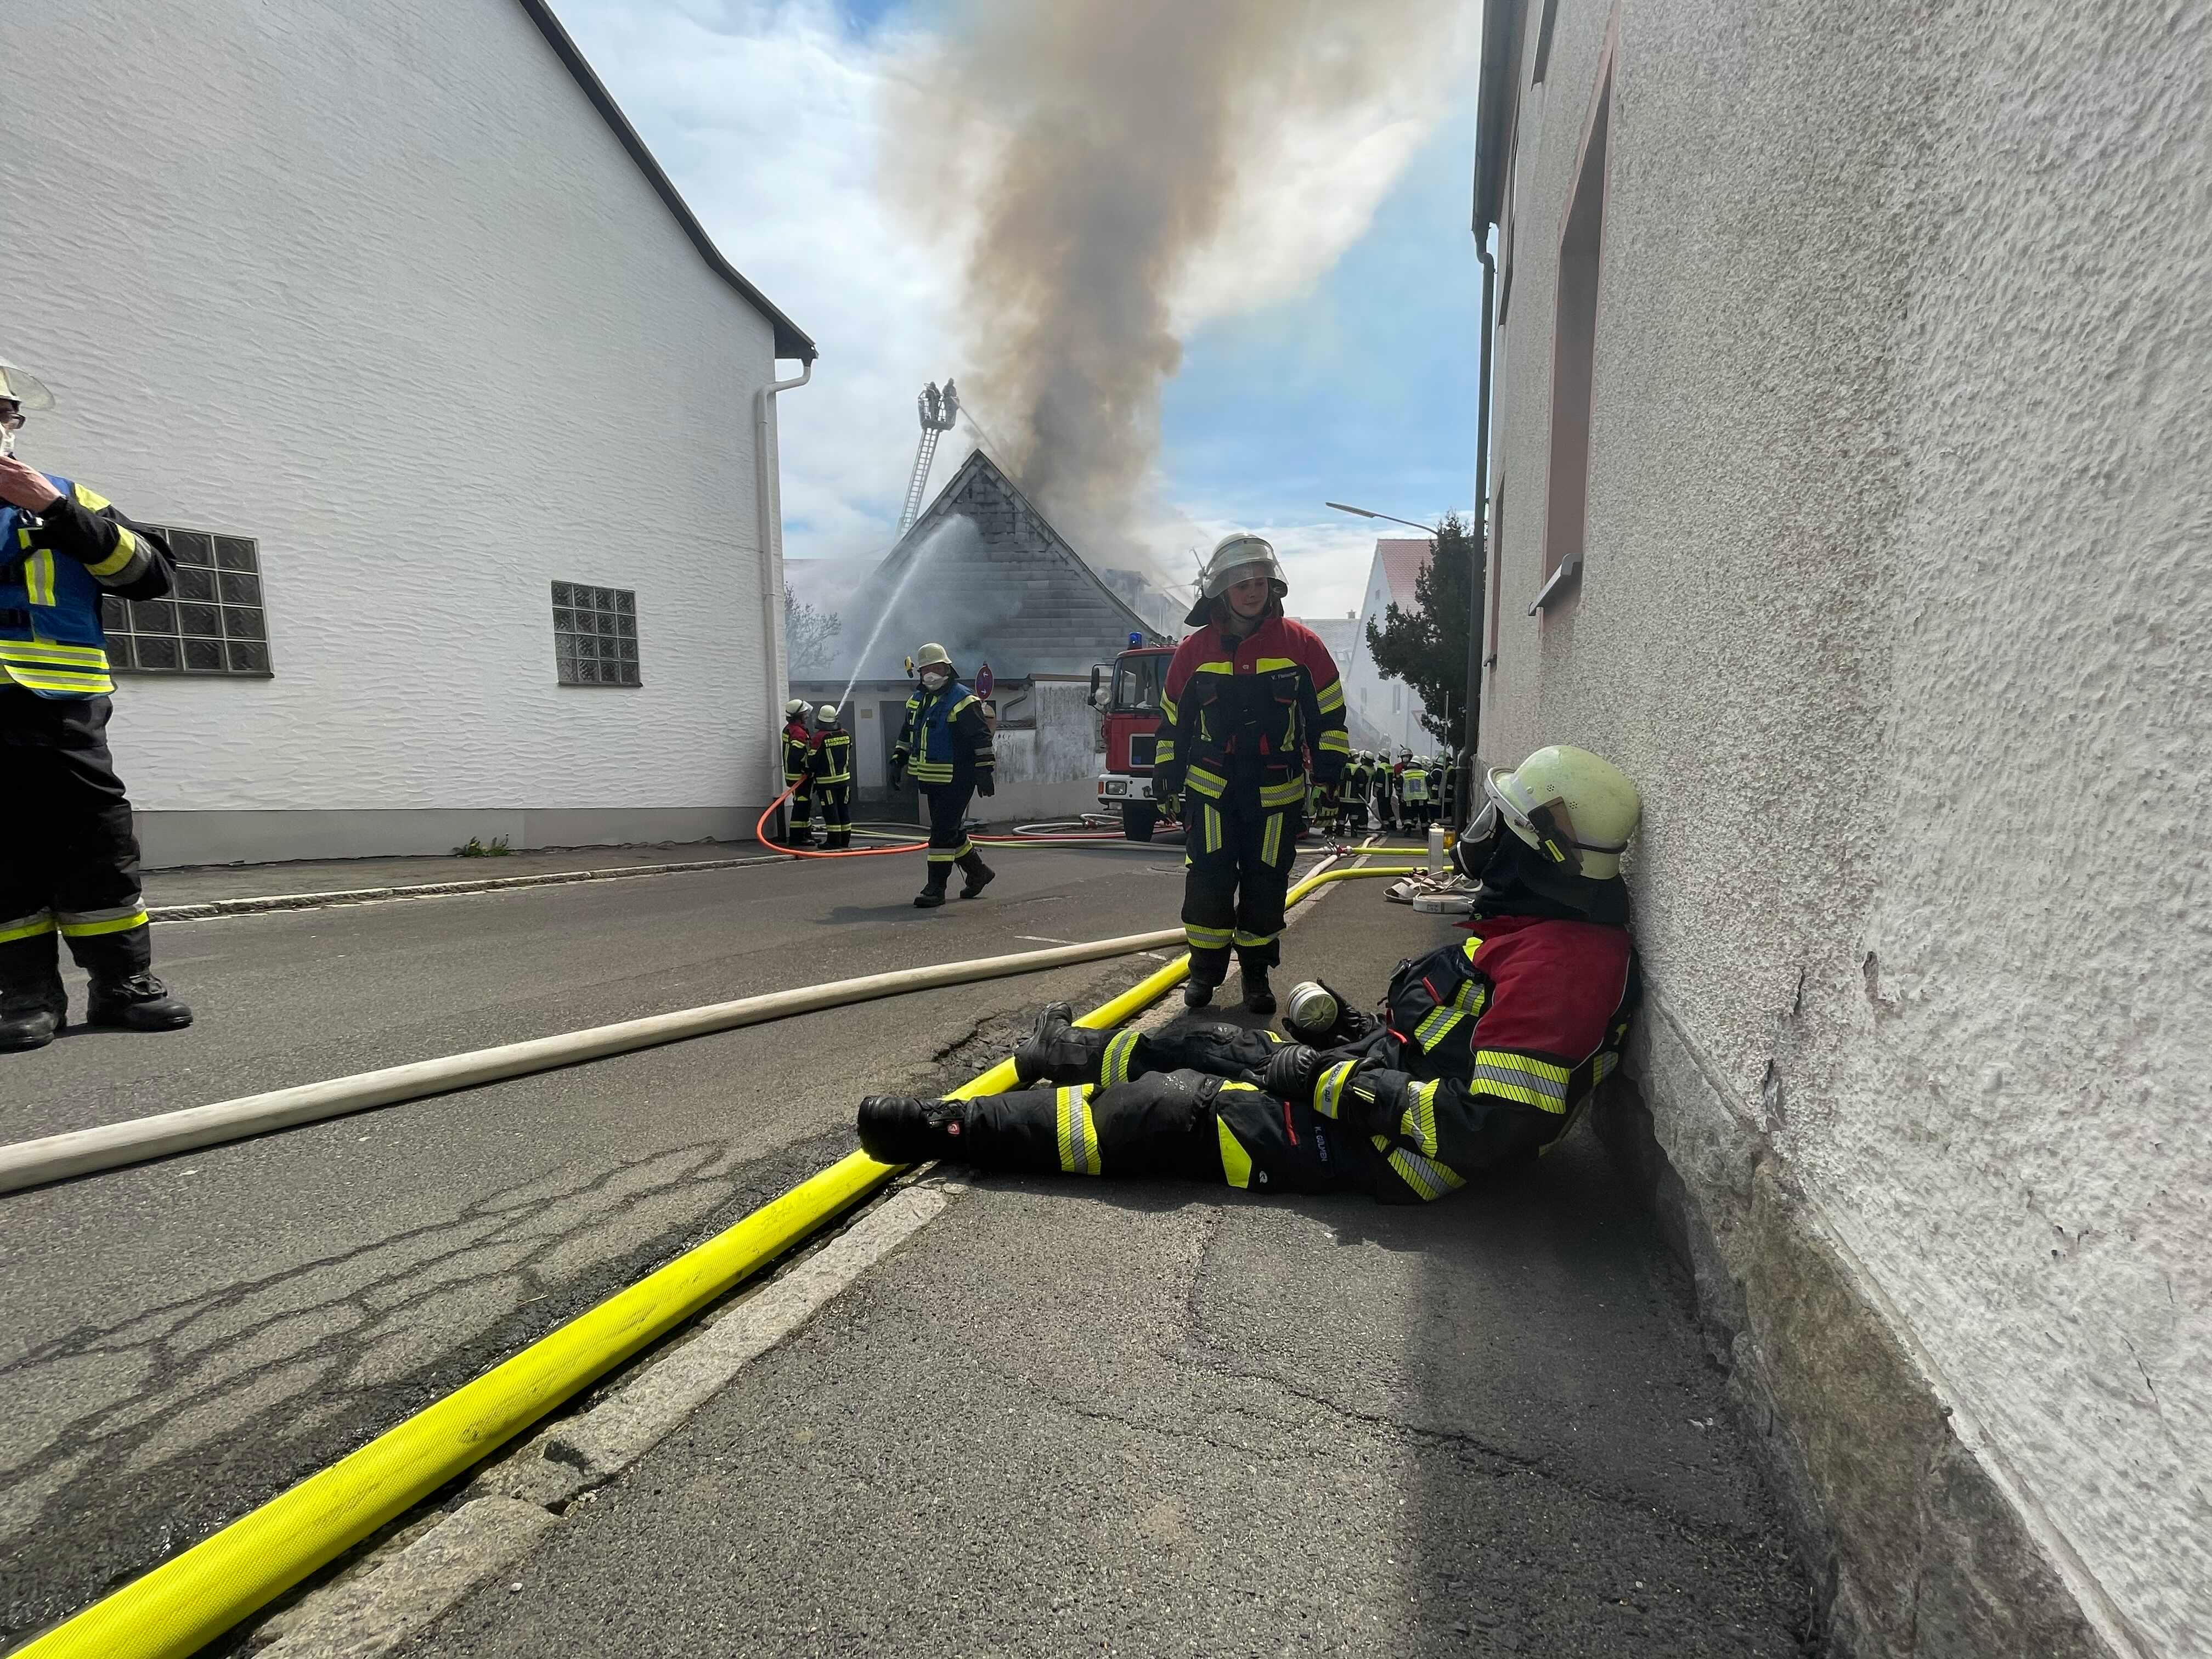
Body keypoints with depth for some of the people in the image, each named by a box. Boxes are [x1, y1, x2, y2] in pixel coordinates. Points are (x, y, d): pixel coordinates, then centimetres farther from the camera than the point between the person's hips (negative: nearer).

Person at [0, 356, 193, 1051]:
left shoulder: (64, 498, 18)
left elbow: (151, 572, 4)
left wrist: (59, 511, -7)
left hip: (61, 708, -1)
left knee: (99, 842, -3)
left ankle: (124, 983, 4)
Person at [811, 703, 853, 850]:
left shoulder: (820, 738, -16)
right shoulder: (846, 735, 0)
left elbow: (812, 760, -10)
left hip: (826, 782, -5)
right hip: (845, 778, 5)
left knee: (831, 811, 0)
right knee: (844, 809, 11)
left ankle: (834, 841, 3)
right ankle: (845, 840, 16)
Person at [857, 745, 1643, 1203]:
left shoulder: (1554, 962, -25)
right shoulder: (1539, 922, 7)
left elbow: (1491, 1124, -30)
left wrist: (1338, 1082, -24)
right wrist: (1362, 1035, 6)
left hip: (1391, 1149, -9)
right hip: (1386, 1079, 9)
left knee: (1173, 1108, -11)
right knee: (1203, 1045, 16)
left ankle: (957, 1127, -1)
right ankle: (1076, 1054, 42)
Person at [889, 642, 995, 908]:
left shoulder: (962, 701, -12)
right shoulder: (916, 701, 13)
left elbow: (981, 738, -15)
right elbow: (906, 735, 25)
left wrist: (985, 770, -20)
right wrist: (898, 762, 18)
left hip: (957, 780, -8)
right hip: (932, 780, 8)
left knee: (943, 832, -9)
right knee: (952, 831, 16)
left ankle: (936, 888, -3)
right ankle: (978, 872, 33)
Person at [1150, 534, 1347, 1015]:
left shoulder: (1301, 644, -2)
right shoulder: (1194, 650, 1)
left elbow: (1328, 712, 4)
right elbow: (1172, 719, 9)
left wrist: (1329, 768, 0)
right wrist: (1166, 774, 8)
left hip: (1277, 793, 0)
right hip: (1211, 789, 1)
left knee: (1265, 886, 6)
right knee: (1208, 882, -1)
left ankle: (1257, 972, 21)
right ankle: (1205, 970, 15)